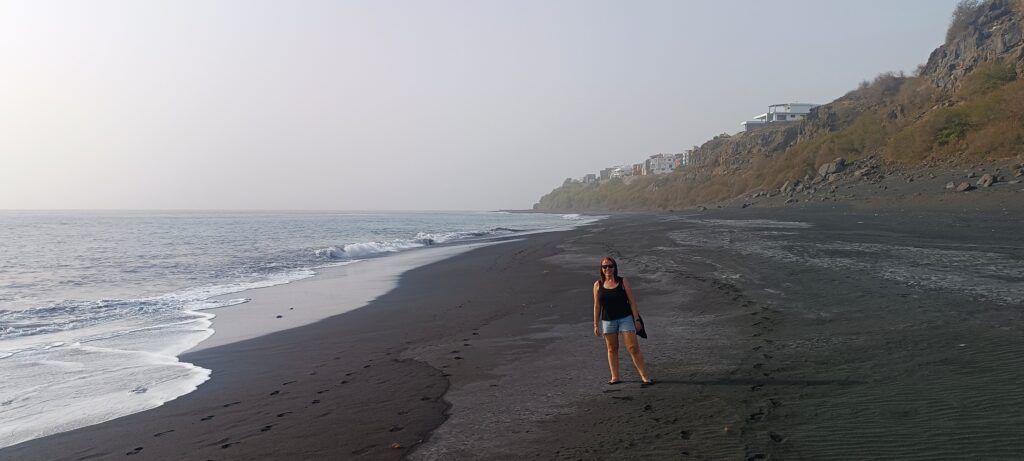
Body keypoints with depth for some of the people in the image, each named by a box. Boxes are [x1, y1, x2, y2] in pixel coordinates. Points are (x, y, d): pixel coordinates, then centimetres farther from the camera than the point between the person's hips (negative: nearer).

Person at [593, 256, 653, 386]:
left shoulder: (623, 282, -3)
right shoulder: (598, 285, 1)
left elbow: (632, 301, -2)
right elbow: (597, 306, 5)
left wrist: (637, 319, -7)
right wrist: (596, 325, 5)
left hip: (625, 318, -2)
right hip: (608, 321, 2)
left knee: (633, 348, -6)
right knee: (612, 349, 9)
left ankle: (645, 376, -1)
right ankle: (615, 377, 18)